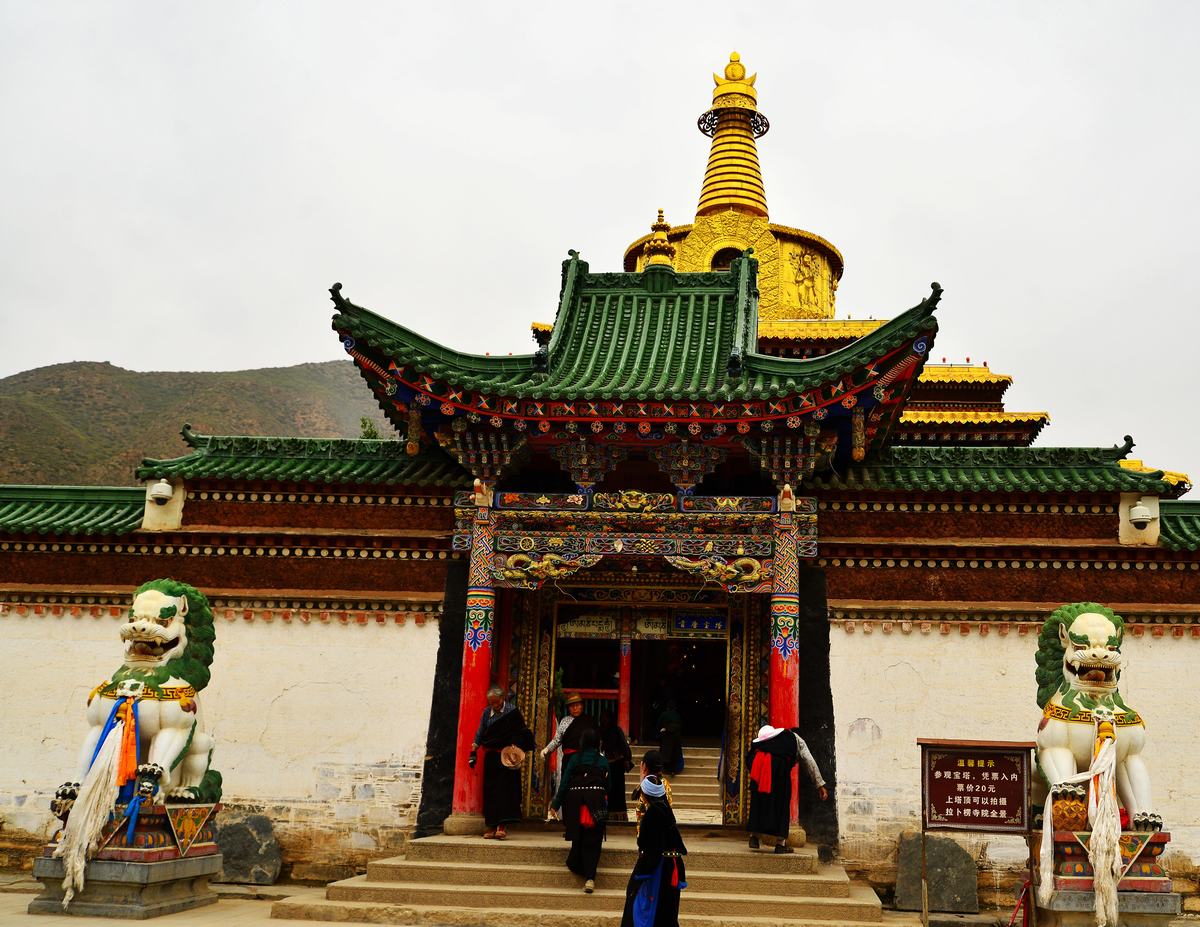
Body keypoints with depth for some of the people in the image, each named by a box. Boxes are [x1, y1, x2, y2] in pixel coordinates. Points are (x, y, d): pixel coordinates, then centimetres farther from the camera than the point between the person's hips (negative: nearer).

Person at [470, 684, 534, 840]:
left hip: (507, 756, -5)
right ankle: (492, 827, 9)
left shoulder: (512, 711, -4)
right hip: (491, 757, 5)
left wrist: (516, 751, -13)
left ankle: (503, 825, -17)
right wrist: (473, 752, 5)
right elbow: (480, 734, 11)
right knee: (490, 790, 4)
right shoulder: (487, 712, 9)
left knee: (504, 788, -13)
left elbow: (521, 734, -4)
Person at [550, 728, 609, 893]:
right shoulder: (603, 761, 6)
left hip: (575, 798, 0)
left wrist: (555, 805, 5)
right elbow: (608, 785, 1)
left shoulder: (575, 758, 4)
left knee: (578, 838, 17)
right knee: (593, 842, 1)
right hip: (596, 799, 0)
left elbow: (565, 782, 2)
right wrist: (606, 807, 10)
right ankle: (590, 877, -7)